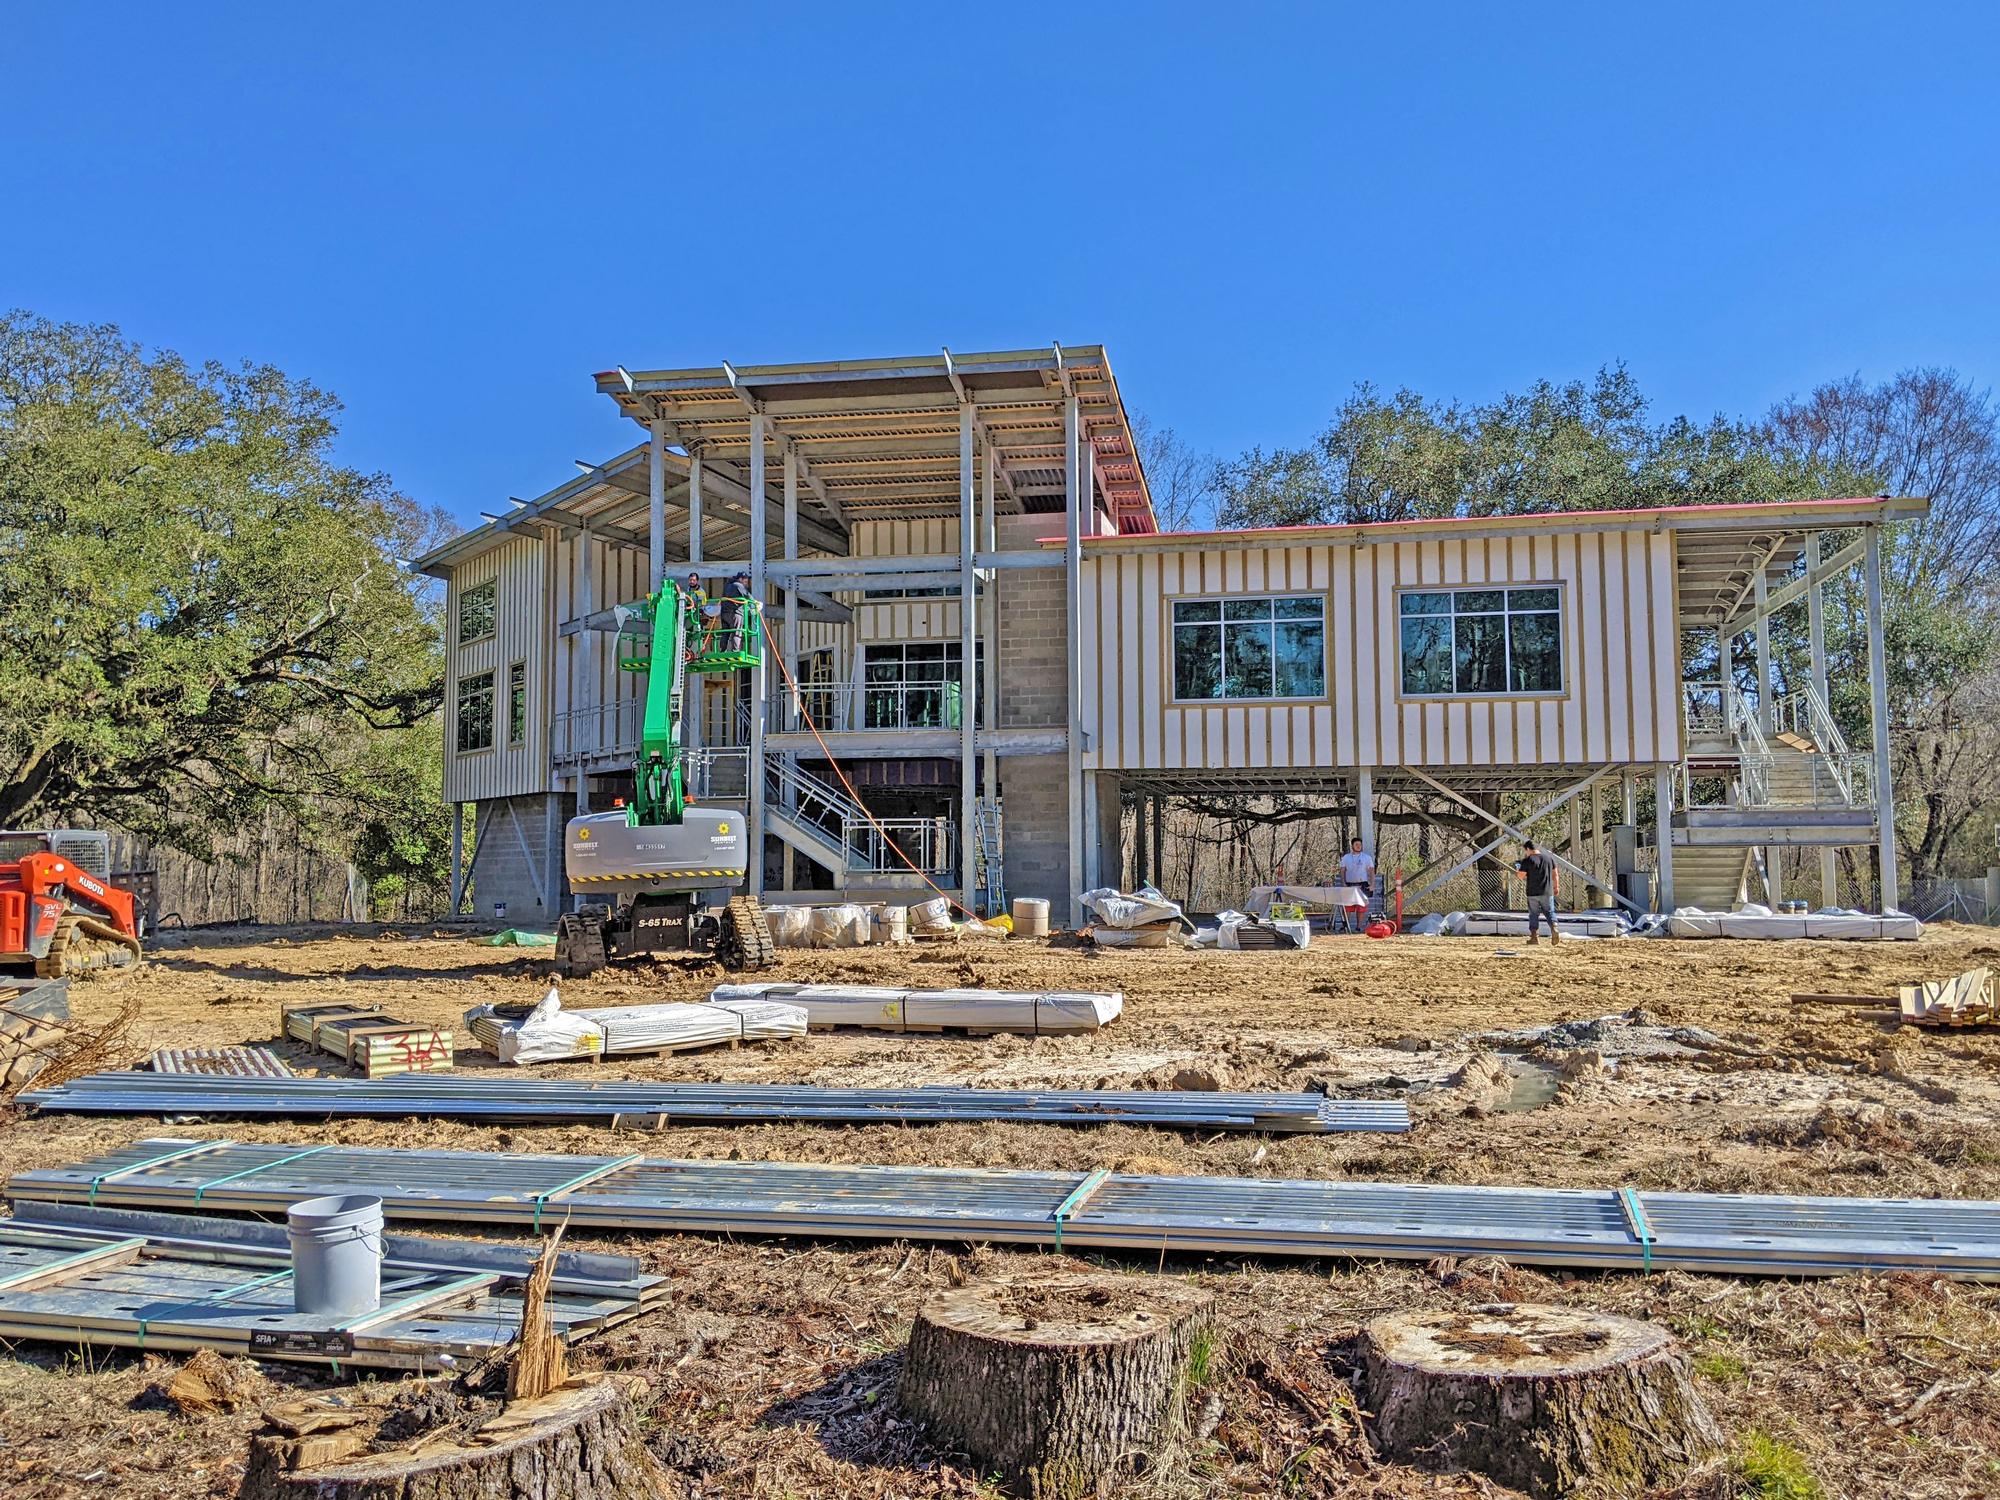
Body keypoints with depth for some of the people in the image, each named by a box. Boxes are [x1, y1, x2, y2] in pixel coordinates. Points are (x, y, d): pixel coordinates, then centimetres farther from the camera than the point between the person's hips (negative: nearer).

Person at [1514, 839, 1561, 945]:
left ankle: (1534, 936, 5)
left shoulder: (1527, 861, -10)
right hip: (1548, 892, 3)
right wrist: (1555, 887, 22)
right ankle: (1554, 930, -11)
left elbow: (1521, 876, -10)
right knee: (1550, 912, 11)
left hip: (1533, 893, -3)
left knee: (1533, 914, 6)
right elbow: (1554, 874, 11)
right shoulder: (1549, 857, 4)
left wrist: (1517, 871, 11)